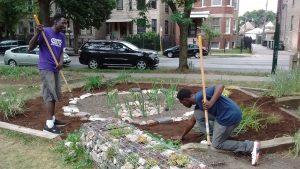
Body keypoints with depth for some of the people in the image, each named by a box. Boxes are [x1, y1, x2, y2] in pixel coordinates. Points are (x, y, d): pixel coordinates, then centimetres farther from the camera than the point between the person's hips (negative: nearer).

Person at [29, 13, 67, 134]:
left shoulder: (61, 36, 10)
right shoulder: (45, 32, -12)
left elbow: (61, 52, 11)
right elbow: (31, 47, -16)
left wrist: (61, 62, -10)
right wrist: (38, 33, -30)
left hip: (55, 69, 8)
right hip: (46, 68, -8)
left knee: (55, 95, 13)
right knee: (50, 95, -11)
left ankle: (52, 118, 26)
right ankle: (49, 124, -9)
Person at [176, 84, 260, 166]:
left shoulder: (200, 96, -15)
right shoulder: (198, 103, 15)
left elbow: (220, 86, -25)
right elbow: (191, 121, 27)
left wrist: (211, 102, -35)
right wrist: (182, 136, 36)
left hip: (230, 117, -9)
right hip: (223, 115, 9)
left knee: (216, 144, 6)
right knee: (197, 114, 11)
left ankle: (251, 146, 0)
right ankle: (214, 135, 12)